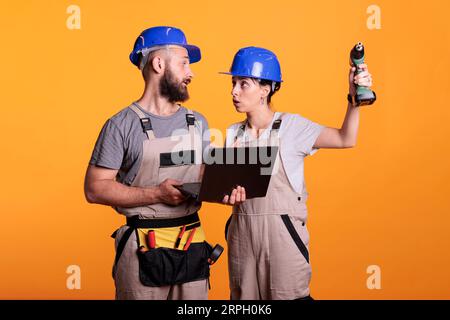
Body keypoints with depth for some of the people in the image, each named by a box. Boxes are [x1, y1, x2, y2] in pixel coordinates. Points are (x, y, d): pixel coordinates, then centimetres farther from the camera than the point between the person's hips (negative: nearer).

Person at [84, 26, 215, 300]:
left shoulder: (198, 123, 10)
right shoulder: (122, 125, -7)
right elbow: (95, 188, -10)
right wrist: (157, 194, -18)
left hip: (193, 245, 5)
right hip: (144, 248, -5)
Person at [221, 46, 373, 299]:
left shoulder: (291, 126, -7)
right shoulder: (233, 134, 7)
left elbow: (345, 139, -16)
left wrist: (355, 98, -25)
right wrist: (228, 193, -14)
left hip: (283, 231, -4)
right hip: (242, 231, 5)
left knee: (288, 295, 3)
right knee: (243, 296, 15)